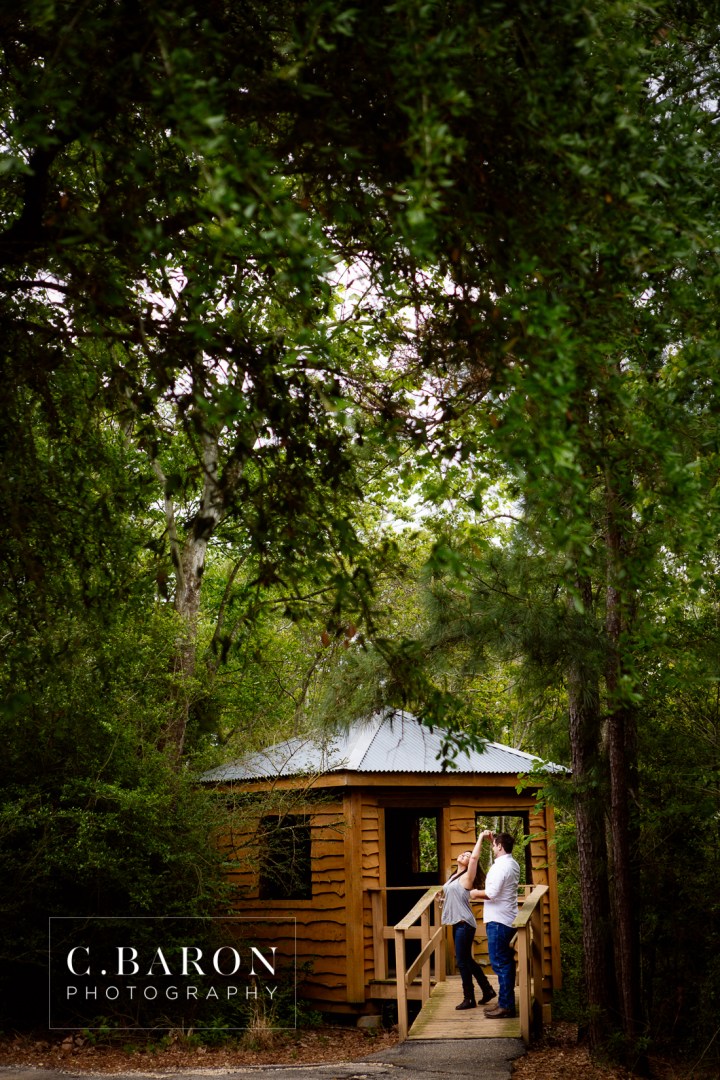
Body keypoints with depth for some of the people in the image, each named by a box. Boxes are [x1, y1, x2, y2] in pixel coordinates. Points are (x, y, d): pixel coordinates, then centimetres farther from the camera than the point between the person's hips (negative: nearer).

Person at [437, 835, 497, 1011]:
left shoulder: (467, 877, -11)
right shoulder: (453, 877, 14)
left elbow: (475, 857, -25)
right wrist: (443, 898, 12)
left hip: (464, 923, -9)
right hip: (457, 923, 9)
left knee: (463, 961, -4)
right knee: (467, 960, 15)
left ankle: (469, 999, 4)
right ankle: (487, 990, 25)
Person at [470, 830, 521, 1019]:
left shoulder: (500, 867, -19)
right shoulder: (513, 864, 12)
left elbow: (492, 893, -24)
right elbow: (501, 852, 35)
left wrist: (476, 894, -7)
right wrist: (492, 839, 27)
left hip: (498, 921, -10)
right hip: (508, 920, 10)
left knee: (500, 963, -6)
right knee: (506, 962, 14)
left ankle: (506, 1006, -5)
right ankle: (505, 1001, 20)